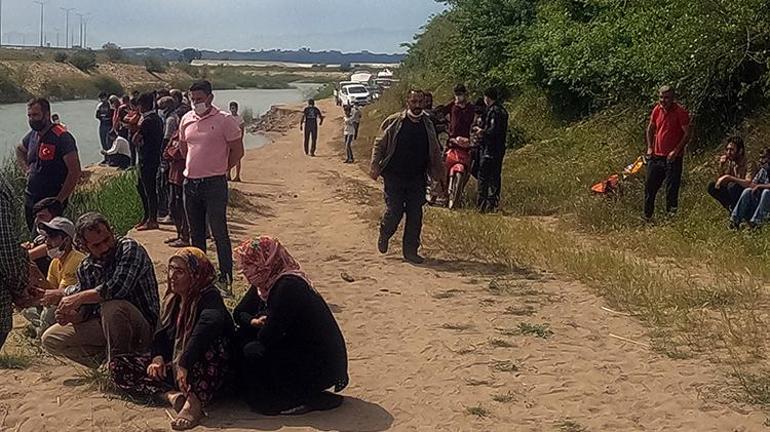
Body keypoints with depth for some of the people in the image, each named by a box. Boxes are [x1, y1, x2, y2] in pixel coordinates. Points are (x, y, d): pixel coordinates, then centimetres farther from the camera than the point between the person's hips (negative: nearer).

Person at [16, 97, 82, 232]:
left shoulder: (62, 137, -16)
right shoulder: (32, 135, 8)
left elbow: (75, 172, -21)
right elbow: (19, 150, 33)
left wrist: (59, 201, -21)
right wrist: (26, 169, 14)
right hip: (30, 201, 8)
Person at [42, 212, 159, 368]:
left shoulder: (129, 249, -15)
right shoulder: (86, 268, 5)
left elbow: (118, 288, -31)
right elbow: (85, 312, 9)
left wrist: (78, 298, -19)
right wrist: (71, 315, -16)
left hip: (143, 327, -7)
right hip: (105, 326, 7)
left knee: (112, 306, -37)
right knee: (50, 339, 3)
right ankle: (106, 361, -2)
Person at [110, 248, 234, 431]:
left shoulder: (210, 298, -15)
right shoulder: (172, 299, 10)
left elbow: (208, 325, -37)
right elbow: (162, 332, 8)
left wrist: (184, 365, -46)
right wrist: (158, 357, -14)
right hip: (171, 363, 8)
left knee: (208, 341, -38)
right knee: (117, 366, -7)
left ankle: (194, 402, -41)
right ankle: (170, 394, -26)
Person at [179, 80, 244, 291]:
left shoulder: (224, 120, -9)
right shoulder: (187, 119, 8)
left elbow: (237, 151, -5)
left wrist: (218, 169, 3)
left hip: (214, 184, -6)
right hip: (190, 183, 6)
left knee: (219, 232, -5)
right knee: (196, 233, 14)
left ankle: (226, 277, 1)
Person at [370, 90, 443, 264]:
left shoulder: (428, 126, 7)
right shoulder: (394, 122, -3)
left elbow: (435, 152, 16)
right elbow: (379, 145, 0)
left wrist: (438, 171, 9)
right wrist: (375, 166, -9)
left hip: (417, 179, 3)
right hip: (394, 177, -3)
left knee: (415, 216, 1)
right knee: (394, 211, -5)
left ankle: (411, 251, 11)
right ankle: (384, 235, 26)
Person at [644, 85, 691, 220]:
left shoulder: (680, 112, -10)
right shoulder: (657, 110, 7)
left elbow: (687, 134, -11)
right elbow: (650, 129, 19)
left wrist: (676, 151, -17)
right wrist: (650, 147, 8)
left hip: (673, 158, -6)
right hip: (656, 156, 6)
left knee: (672, 189, -1)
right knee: (650, 187, 10)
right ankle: (647, 216, 20)